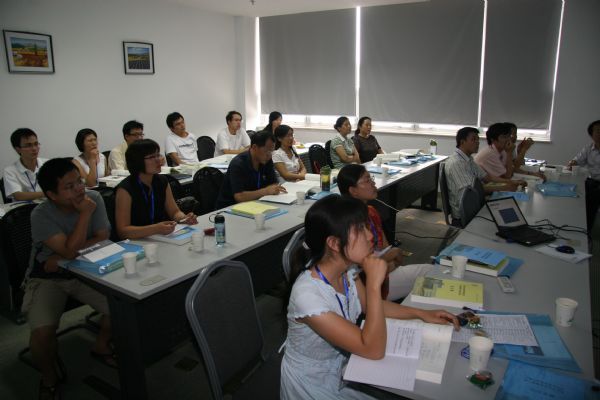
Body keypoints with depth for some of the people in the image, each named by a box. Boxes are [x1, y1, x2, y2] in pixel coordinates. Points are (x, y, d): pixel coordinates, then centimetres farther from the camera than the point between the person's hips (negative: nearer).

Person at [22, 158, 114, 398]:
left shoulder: (94, 198, -13)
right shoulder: (41, 215, -22)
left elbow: (103, 240, -14)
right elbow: (70, 250, -32)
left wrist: (60, 258, -19)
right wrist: (85, 214, -28)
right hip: (47, 279, -3)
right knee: (42, 331, -24)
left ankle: (101, 347, 16)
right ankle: (49, 378, 10)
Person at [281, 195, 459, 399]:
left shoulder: (345, 269, -12)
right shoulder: (308, 295, -36)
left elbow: (370, 305, 8)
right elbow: (374, 350, -30)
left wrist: (421, 313, -1)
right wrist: (374, 283, -36)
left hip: (342, 366, 6)